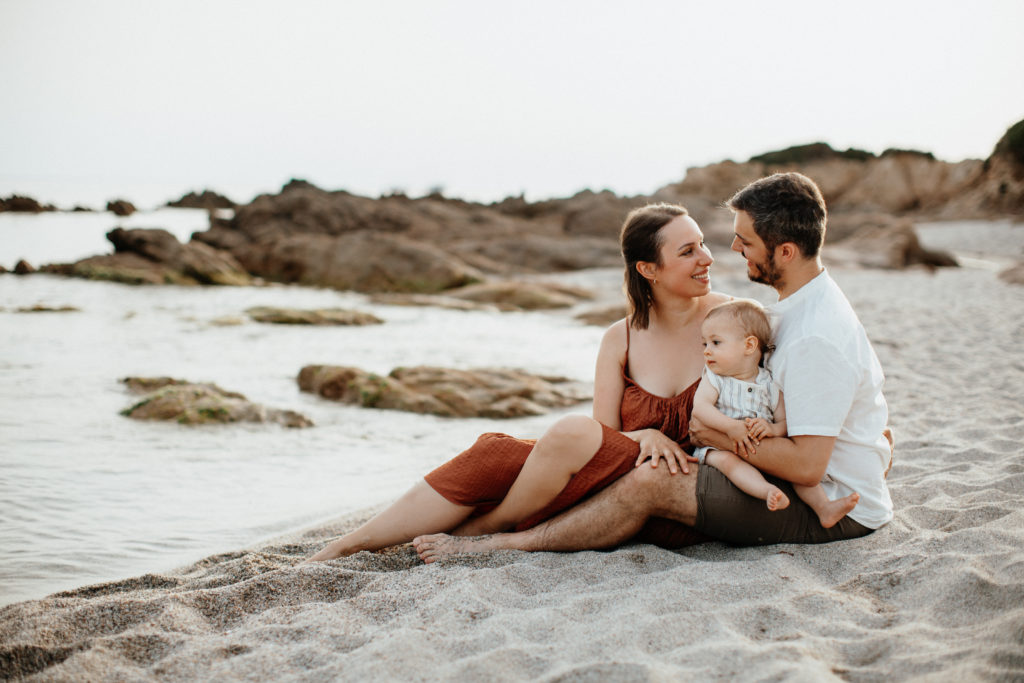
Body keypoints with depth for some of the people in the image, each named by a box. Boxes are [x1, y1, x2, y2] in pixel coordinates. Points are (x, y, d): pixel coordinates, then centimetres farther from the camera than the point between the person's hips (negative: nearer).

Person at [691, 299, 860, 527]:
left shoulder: (770, 384, 5)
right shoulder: (714, 378, 4)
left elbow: (786, 422, 4)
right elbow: (700, 407, -14)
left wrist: (772, 429, -20)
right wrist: (731, 426, -27)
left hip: (765, 451, 2)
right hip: (721, 446, -2)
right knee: (726, 459, -34)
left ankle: (824, 508, -21)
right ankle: (768, 491, -53)